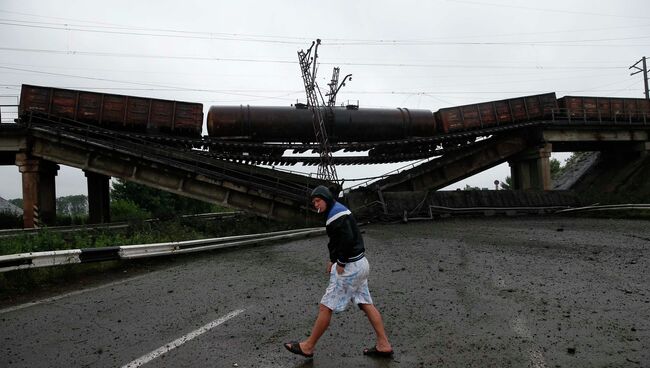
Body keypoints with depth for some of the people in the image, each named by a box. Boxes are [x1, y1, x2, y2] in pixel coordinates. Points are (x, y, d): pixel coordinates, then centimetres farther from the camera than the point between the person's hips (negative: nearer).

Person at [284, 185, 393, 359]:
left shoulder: (336, 213, -17)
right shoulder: (337, 211, 15)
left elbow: (347, 238, -27)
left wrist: (340, 264, -20)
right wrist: (332, 260, 14)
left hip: (350, 267, -11)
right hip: (359, 264, 11)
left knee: (325, 307, -1)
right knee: (366, 304, 14)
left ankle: (308, 346, 10)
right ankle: (383, 345, 18)